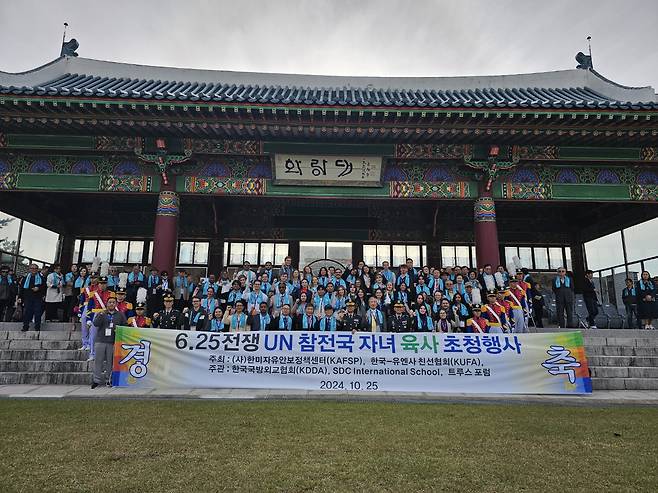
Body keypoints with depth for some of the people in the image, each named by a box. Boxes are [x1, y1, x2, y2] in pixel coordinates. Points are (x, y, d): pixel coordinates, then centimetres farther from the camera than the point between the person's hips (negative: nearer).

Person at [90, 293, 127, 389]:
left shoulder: (120, 315, 12)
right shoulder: (101, 314, 11)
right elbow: (95, 324, -5)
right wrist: (101, 315, -19)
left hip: (113, 342, 0)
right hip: (100, 341, 0)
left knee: (110, 361, 2)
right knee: (98, 360, -1)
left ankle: (108, 380, 10)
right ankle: (97, 380, 6)